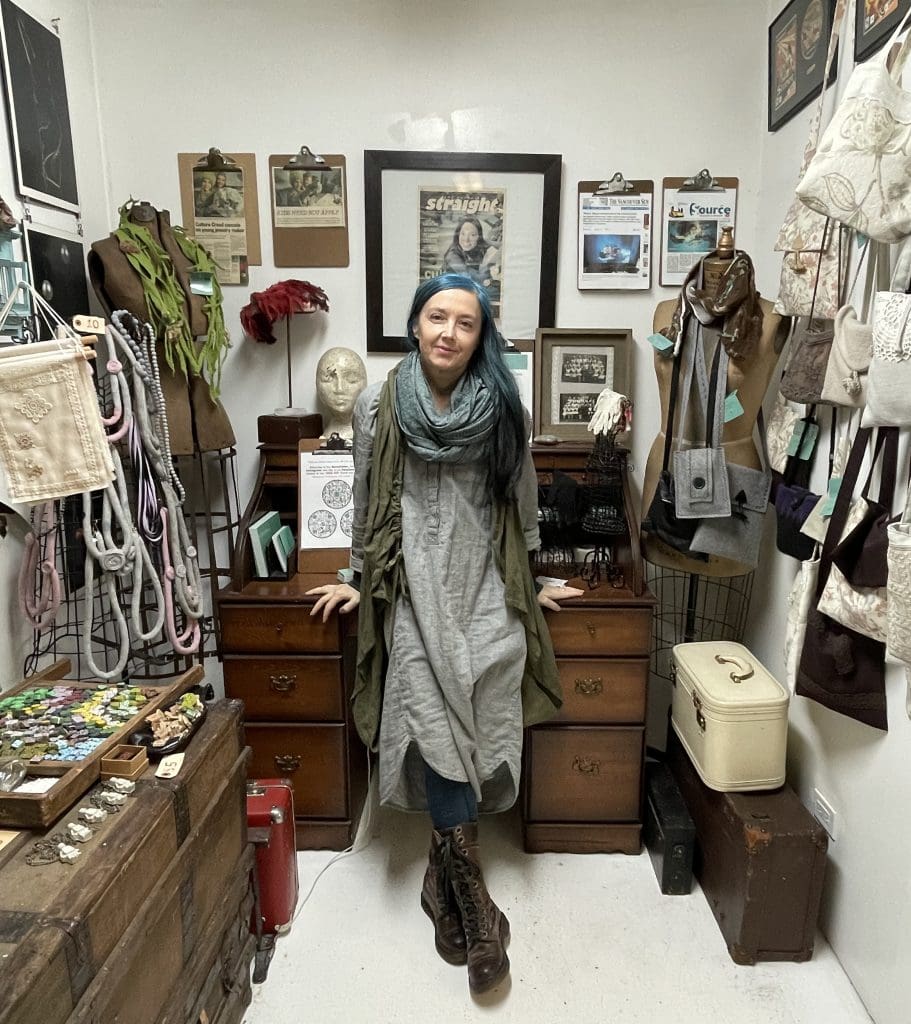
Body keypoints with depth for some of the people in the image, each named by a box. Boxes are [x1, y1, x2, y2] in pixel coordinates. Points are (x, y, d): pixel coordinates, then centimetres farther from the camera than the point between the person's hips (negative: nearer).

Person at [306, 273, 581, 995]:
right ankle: (474, 902, 8)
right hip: (414, 590, -1)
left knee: (478, 732, 1)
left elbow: (522, 503, 10)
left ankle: (444, 877, 25)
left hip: (485, 591, 1)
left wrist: (530, 583, 14)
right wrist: (359, 579, 14)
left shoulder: (503, 408, 2)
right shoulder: (379, 405, 1)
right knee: (435, 731, -7)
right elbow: (367, 501, 10)